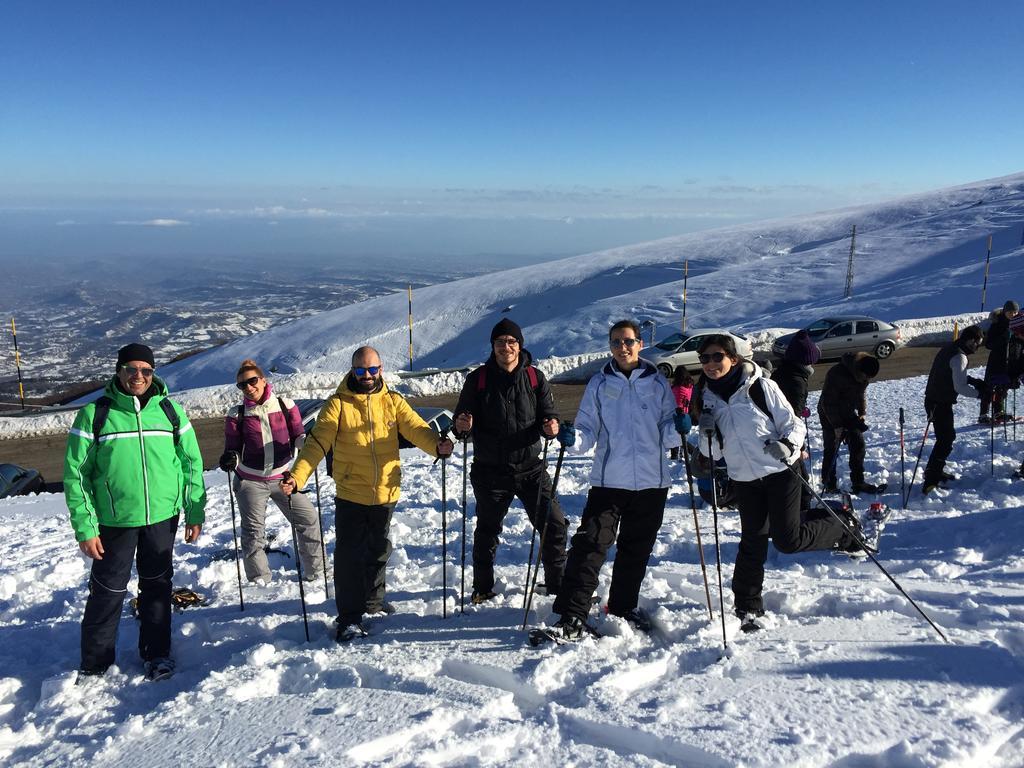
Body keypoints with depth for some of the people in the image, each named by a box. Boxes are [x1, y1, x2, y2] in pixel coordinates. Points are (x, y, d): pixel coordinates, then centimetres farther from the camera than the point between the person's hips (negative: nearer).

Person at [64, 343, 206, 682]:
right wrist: (84, 526, -8)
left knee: (157, 585, 14)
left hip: (162, 515, 2)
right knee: (108, 590, 6)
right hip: (114, 520, -2)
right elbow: (75, 474, -4)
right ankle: (94, 665, 25)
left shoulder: (170, 411, 1)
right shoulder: (94, 414, -6)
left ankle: (157, 653, 29)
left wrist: (195, 512, 4)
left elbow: (192, 462, 5)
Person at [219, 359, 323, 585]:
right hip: (250, 481, -1)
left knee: (308, 519, 1)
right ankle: (259, 581, 23)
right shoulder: (237, 414, -4)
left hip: (282, 477, 1)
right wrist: (230, 458, -19)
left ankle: (315, 571, 19)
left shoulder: (285, 405, -3)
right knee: (253, 532, 6)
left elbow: (298, 435, 5)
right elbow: (233, 447, 3)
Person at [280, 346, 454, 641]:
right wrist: (296, 476, -26)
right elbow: (316, 443, -12)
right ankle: (350, 618, 12)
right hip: (350, 495, -3)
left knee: (378, 550, 19)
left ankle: (373, 600, 40)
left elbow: (416, 428, -11)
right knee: (349, 555, -1)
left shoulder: (393, 402, 1)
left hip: (385, 493, 3)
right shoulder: (337, 404, -6)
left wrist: (437, 445, -33)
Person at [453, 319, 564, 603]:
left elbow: (548, 414, 4)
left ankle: (557, 583, 22)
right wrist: (462, 426, -21)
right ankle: (483, 588, 29)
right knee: (487, 530, 12)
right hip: (490, 471, -1)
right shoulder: (478, 379, -2)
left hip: (530, 468, 1)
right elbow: (462, 417, 2)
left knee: (554, 524, 3)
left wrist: (551, 426, -19)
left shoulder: (535, 378, 2)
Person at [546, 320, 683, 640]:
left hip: (651, 482, 2)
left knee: (636, 550, 14)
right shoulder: (599, 384, 4)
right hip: (608, 481, -1)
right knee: (589, 545, -11)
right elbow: (589, 432, 2)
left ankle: (623, 607, 32)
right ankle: (571, 615, -8)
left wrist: (678, 429, -16)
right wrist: (573, 438, -19)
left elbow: (668, 436, 5)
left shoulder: (658, 383, 5)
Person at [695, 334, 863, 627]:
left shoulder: (761, 387, -9)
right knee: (752, 541, 7)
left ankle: (844, 529, 20)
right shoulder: (707, 398, 4)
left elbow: (793, 424, -4)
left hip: (779, 472, -4)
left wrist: (787, 445, -24)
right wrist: (707, 433, -13)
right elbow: (713, 454, 7)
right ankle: (746, 605, 21)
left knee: (788, 540, -6)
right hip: (744, 479, 4)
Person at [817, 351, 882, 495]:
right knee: (831, 450, -4)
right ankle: (829, 485, 7)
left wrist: (862, 413, -2)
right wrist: (837, 425, -22)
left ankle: (858, 482, 14)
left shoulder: (864, 376, -8)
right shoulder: (836, 374, -30)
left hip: (848, 413, 7)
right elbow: (828, 402, -25)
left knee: (858, 444, 4)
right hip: (830, 414, -7)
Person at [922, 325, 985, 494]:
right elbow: (960, 387, -22)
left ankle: (935, 471, 31)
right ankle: (930, 481, -8)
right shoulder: (959, 357, -20)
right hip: (941, 403, -10)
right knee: (945, 440, -6)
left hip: (933, 400, 10)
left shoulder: (950, 348, 10)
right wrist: (978, 393, -9)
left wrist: (973, 381, 9)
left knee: (948, 436, 21)